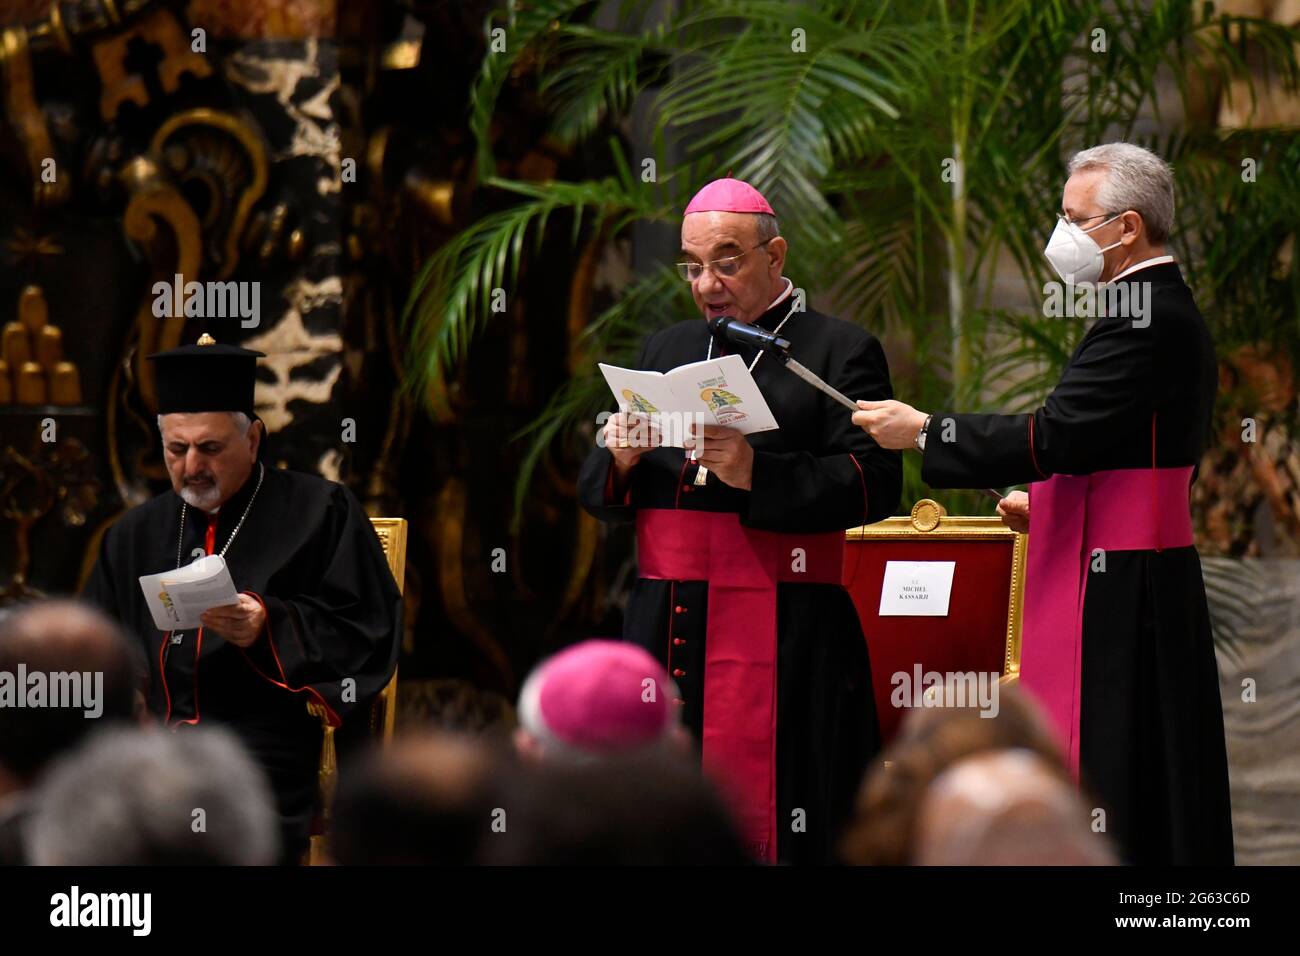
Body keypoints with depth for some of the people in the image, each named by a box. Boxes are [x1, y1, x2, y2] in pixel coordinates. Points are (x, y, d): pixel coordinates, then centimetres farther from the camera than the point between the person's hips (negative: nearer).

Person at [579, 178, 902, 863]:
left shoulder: (840, 352, 3)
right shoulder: (666, 351, 21)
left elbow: (873, 486, -9)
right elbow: (596, 494, 20)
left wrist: (756, 473, -20)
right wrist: (620, 460, -4)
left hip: (783, 637, -5)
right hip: (666, 629, 5)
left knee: (769, 820, -10)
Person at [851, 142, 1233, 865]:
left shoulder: (1146, 321, -17)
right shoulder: (1172, 312, 16)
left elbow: (1057, 435, -22)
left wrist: (924, 431, -14)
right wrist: (1049, 504, 13)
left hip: (1118, 589, -11)